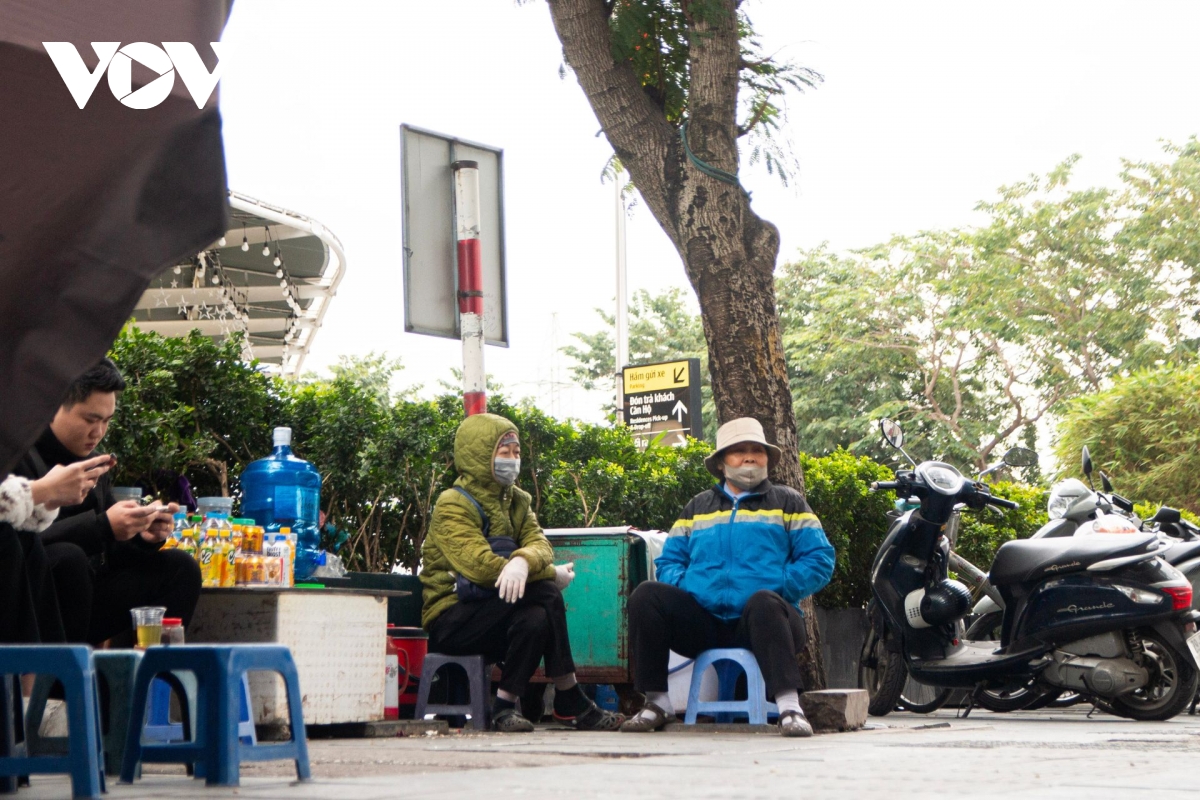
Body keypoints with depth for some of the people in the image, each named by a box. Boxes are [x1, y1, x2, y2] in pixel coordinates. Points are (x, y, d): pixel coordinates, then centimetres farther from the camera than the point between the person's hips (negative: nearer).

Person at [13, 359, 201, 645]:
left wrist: (143, 536, -4)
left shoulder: (92, 460, 13)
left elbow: (108, 550, 17)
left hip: (85, 597, 8)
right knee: (68, 557, -35)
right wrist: (103, 527, -31)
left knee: (180, 568, -1)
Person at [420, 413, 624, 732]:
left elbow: (540, 544, -7)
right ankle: (571, 703, -19)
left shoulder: (517, 501, 12)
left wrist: (523, 561, -32)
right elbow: (479, 566, -24)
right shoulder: (452, 505, -10)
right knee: (543, 592, -26)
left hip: (492, 618, 6)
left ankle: (506, 705, -15)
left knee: (537, 619, -27)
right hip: (451, 619, -6)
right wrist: (552, 575, -21)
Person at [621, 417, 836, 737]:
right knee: (646, 596, -20)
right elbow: (669, 561, 18)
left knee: (763, 602, -38)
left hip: (763, 625, -3)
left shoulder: (787, 502, 15)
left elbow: (820, 560, 3)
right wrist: (682, 586, -6)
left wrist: (777, 591, -11)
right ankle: (657, 703, -16)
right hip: (705, 623, 3)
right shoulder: (697, 507, 23)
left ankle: (789, 706, -44)